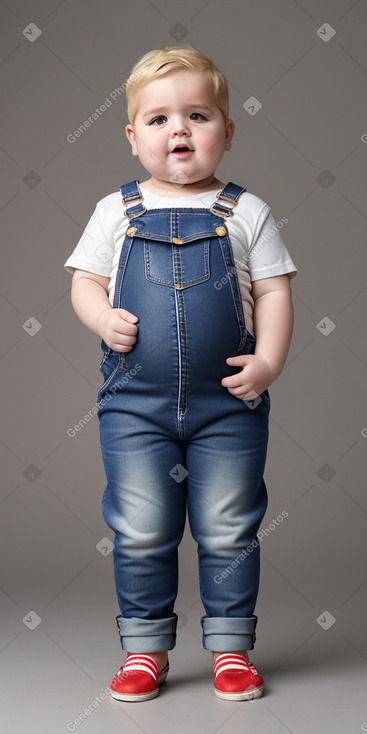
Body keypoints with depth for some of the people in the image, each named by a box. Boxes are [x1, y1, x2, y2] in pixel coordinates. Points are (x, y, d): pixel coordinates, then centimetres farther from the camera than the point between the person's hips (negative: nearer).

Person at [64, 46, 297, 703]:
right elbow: (84, 280, 9)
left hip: (229, 402, 0)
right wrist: (104, 319, -12)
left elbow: (273, 291, 1)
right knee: (140, 533, 7)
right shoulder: (117, 211, 5)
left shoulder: (245, 213, 3)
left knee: (228, 531, 7)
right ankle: (145, 648, 22)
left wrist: (268, 359, -12)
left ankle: (230, 646, 22)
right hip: (135, 402, 1)